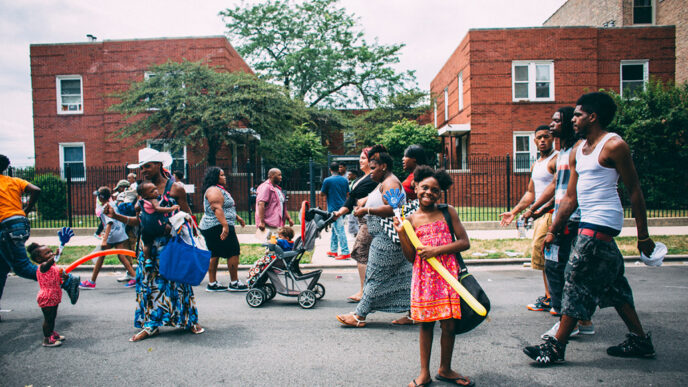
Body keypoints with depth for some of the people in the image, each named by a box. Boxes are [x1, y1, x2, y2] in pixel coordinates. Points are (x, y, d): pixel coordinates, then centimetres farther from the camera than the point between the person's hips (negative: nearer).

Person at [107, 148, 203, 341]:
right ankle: (151, 324, 16)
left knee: (176, 280, 2)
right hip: (150, 245, 4)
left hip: (172, 243, -4)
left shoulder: (175, 188, -4)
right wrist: (115, 215, -1)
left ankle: (190, 320, 17)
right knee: (149, 281, 5)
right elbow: (139, 221, 7)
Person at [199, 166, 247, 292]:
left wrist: (237, 217, 34)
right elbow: (217, 209, -25)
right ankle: (234, 283, -1)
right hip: (218, 227, -11)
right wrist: (225, 225, -32)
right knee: (233, 252, -6)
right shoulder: (214, 190, -13)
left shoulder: (219, 189, 21)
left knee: (214, 255, 11)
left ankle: (212, 283, 14)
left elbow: (226, 208, 31)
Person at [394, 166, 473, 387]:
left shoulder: (448, 212, 2)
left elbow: (465, 243, -3)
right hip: (423, 277, 0)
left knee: (449, 324, 5)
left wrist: (436, 250, -13)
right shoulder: (411, 220, 3)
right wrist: (401, 234, -10)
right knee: (426, 323, 6)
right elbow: (411, 257, 3)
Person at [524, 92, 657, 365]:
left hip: (601, 224, -9)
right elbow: (570, 198, 15)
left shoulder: (613, 145, -9)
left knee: (579, 283, -7)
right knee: (610, 283, 15)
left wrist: (643, 236, -9)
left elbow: (635, 192, -9)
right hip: (589, 224, 9)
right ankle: (640, 341, 29)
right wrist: (553, 230, 12)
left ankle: (556, 347, -1)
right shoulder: (578, 152, 15)